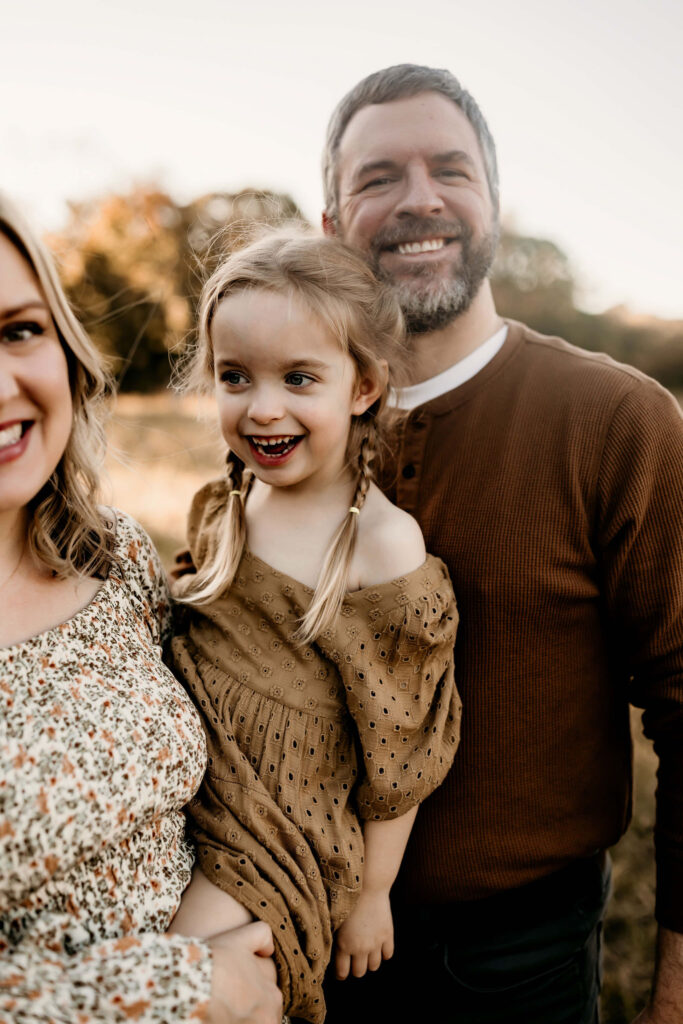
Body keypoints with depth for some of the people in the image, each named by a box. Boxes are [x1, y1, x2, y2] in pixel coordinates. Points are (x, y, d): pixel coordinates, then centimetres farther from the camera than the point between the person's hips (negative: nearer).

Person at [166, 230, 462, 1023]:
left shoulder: (385, 546, -19)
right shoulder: (223, 509, -1)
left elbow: (398, 751, -11)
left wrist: (371, 893, -2)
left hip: (278, 837, -6)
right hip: (177, 798, 6)